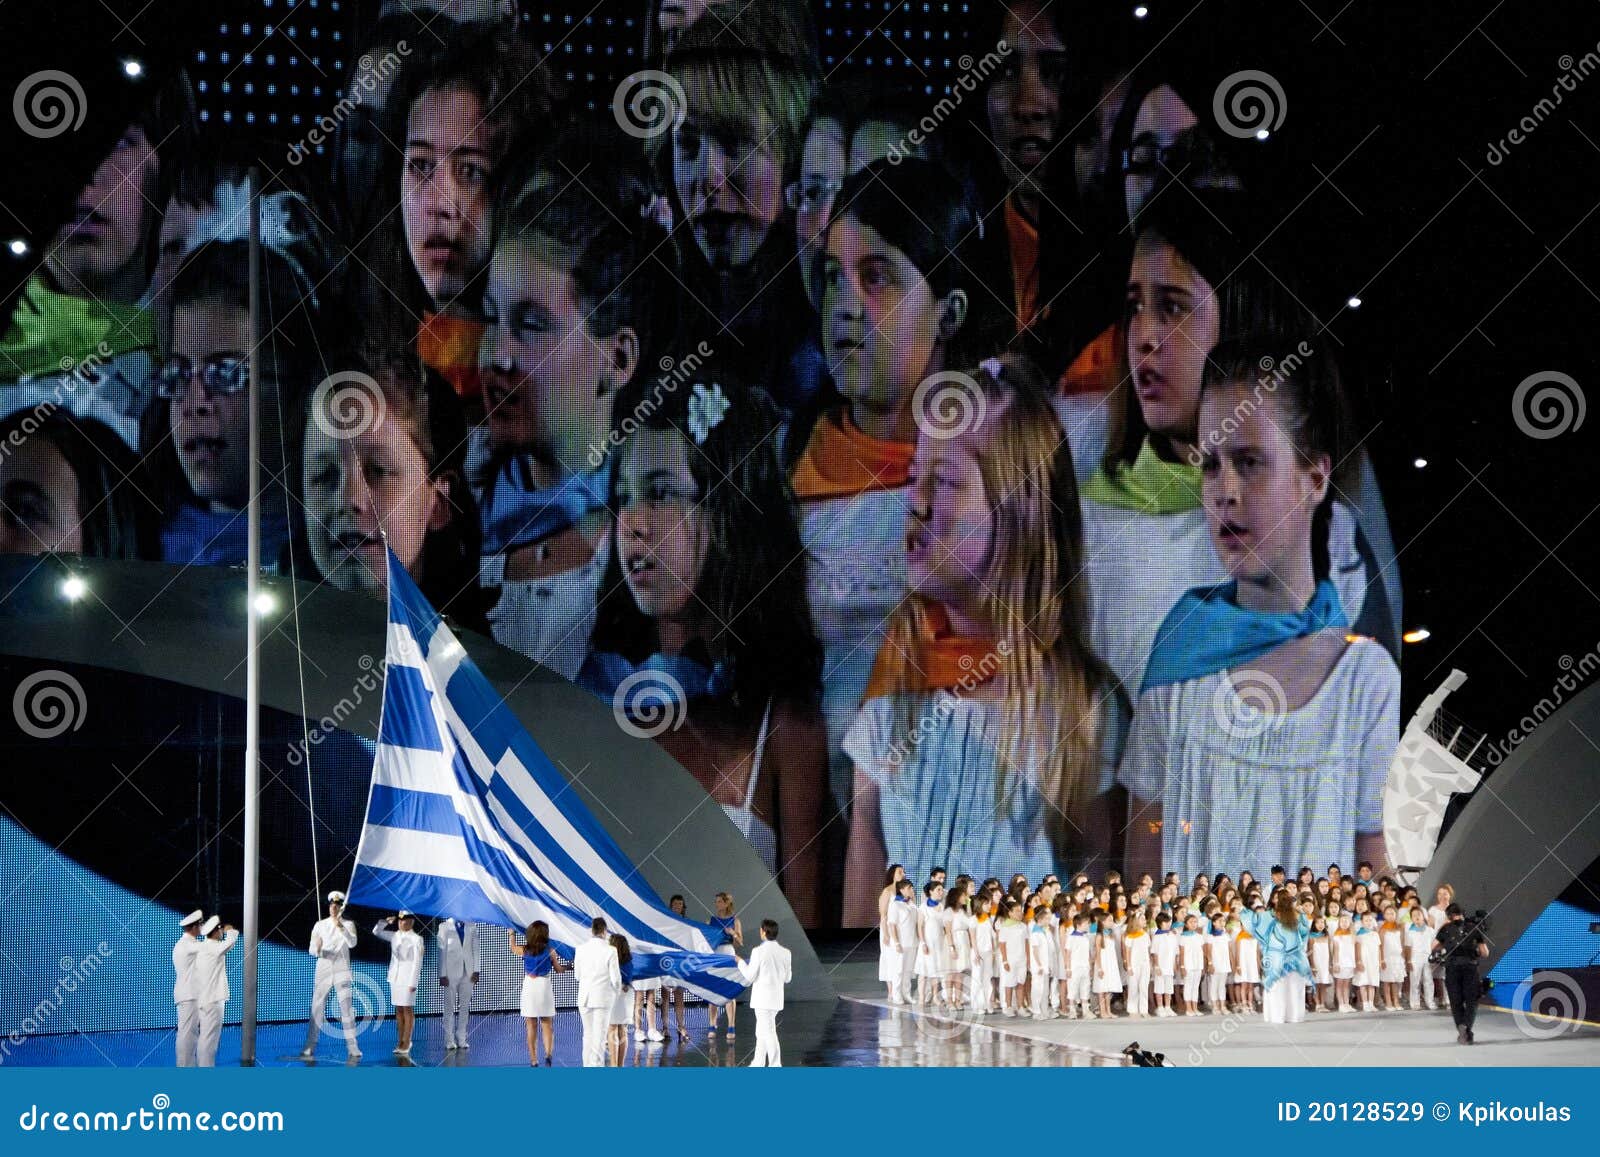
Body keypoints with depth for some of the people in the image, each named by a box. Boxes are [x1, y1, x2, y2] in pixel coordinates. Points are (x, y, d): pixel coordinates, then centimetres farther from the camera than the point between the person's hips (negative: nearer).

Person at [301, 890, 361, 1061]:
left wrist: (341, 928, -32)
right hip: (323, 970, 1)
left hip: (341, 971, -1)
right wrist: (317, 949, -24)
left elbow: (352, 943, -16)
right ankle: (310, 1046, 4)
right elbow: (311, 950, 1)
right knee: (317, 1007, 0)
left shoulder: (348, 925, 4)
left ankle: (352, 1047, -4)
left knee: (346, 1008, -5)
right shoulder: (320, 925, 7)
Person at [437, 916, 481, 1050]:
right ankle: (449, 1040, 4)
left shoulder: (471, 927, 9)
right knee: (449, 1007, 0)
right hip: (451, 973, -3)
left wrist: (476, 970, 0)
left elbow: (476, 949, 10)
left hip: (468, 973, 3)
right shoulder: (445, 926, 0)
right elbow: (441, 951, -3)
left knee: (465, 1007, 5)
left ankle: (462, 1039, 12)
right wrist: (442, 975, -8)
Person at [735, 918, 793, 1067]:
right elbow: (787, 978, 8)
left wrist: (741, 962, 5)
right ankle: (758, 1064, 26)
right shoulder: (785, 953, 1)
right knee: (762, 1032, 19)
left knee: (768, 1033, -3)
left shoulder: (759, 951, -16)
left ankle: (775, 1066, -3)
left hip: (762, 998, -6)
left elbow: (749, 976, -12)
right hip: (777, 998, 6)